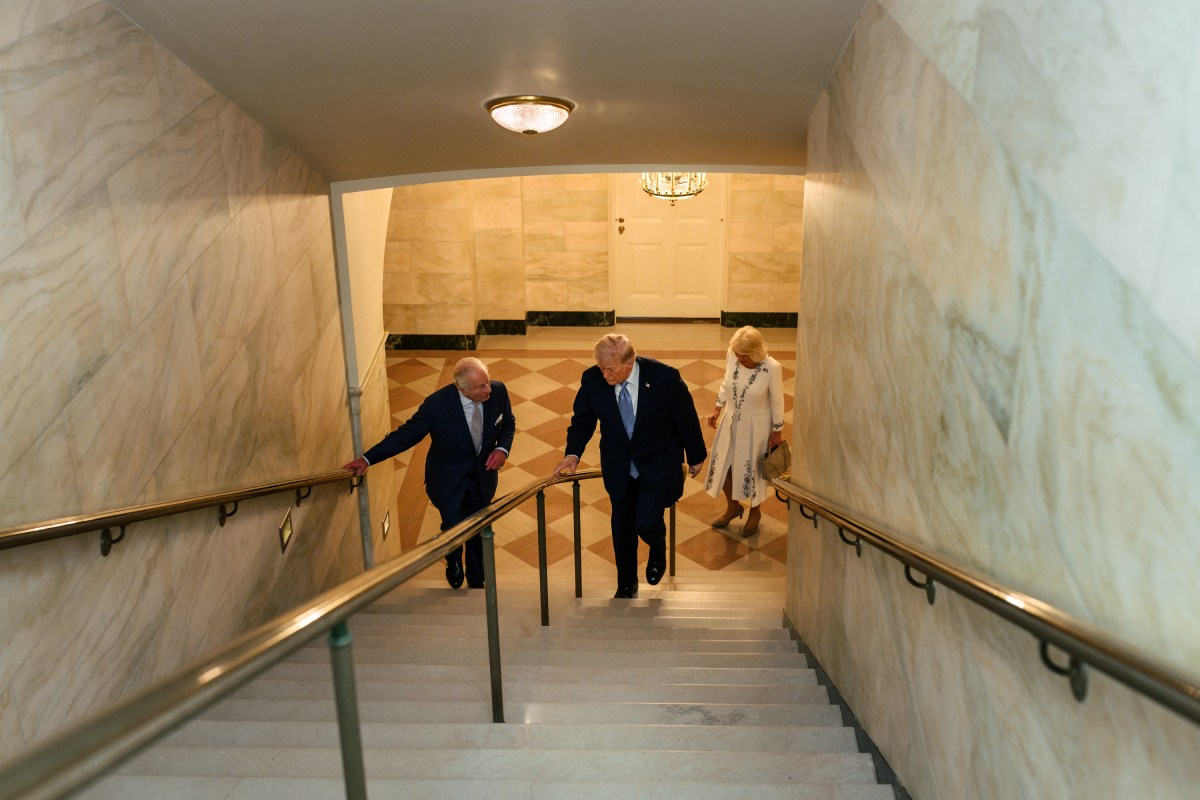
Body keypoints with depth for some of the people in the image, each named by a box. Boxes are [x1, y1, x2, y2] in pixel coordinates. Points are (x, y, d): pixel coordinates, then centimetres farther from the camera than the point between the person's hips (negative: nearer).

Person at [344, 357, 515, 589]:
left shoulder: (498, 391, -19)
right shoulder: (437, 404, -29)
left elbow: (508, 422, 0)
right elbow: (406, 434, -17)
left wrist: (503, 448, -18)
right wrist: (367, 458, -18)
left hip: (483, 475, 3)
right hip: (448, 480, -3)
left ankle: (476, 583, 45)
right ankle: (453, 563, 42)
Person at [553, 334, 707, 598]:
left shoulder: (665, 377, -23)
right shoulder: (592, 379, -17)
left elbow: (687, 418, -9)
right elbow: (582, 420, -2)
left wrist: (695, 457, 3)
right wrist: (573, 453, -18)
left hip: (658, 463, -3)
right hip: (619, 466, 3)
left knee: (646, 523, -13)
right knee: (621, 527, 13)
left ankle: (658, 550, 27)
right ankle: (626, 586, 38)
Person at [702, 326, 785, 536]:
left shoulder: (772, 368, -26)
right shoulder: (732, 356, -15)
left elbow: (777, 402, -13)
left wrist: (777, 431, -6)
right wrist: (716, 409, 4)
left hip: (756, 426, -4)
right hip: (731, 421, 4)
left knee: (753, 469, 14)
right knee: (722, 465, 14)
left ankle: (755, 513, 42)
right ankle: (733, 506, 43)